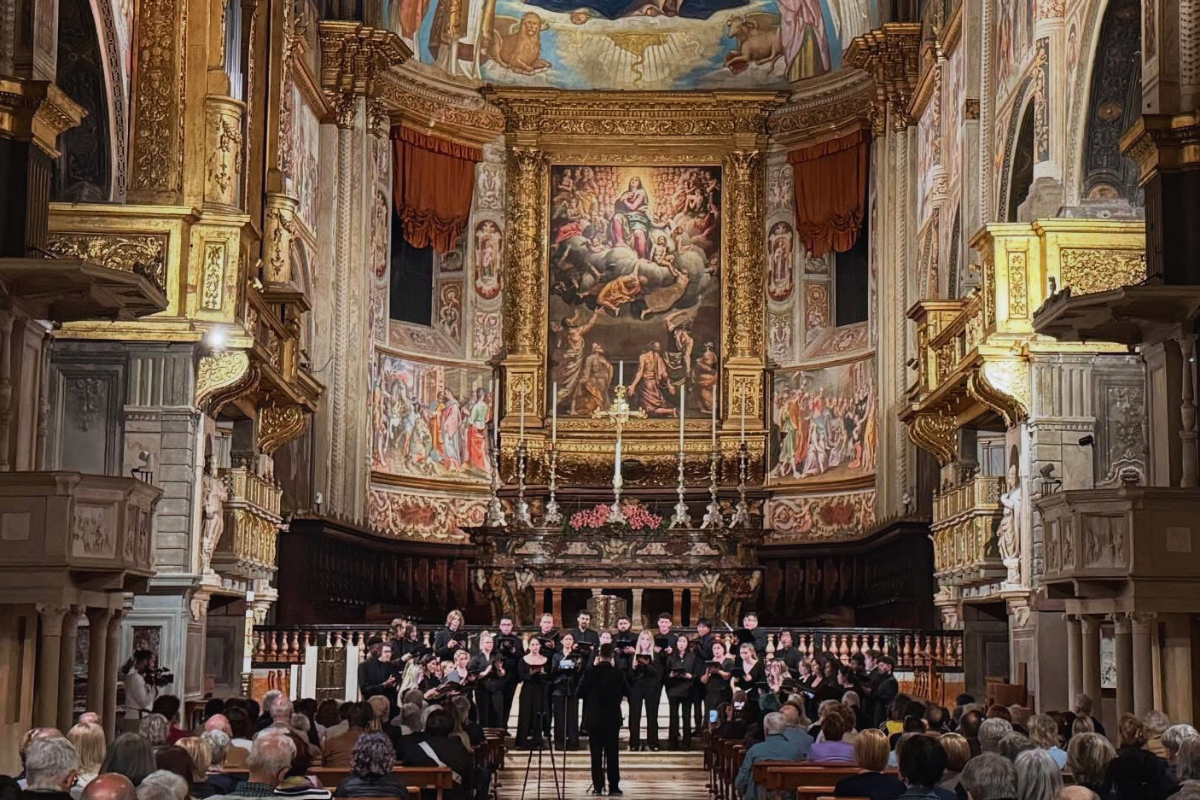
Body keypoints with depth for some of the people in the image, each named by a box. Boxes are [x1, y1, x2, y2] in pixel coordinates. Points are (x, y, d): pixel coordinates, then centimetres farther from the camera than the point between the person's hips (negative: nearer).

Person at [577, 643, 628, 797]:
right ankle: (614, 787, 2)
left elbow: (580, 693, 2)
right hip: (612, 718, 0)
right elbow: (627, 692, 6)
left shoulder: (590, 673, -7)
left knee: (596, 754, 6)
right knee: (612, 754, 4)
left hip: (593, 718, 0)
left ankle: (597, 787, 4)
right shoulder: (618, 673, -8)